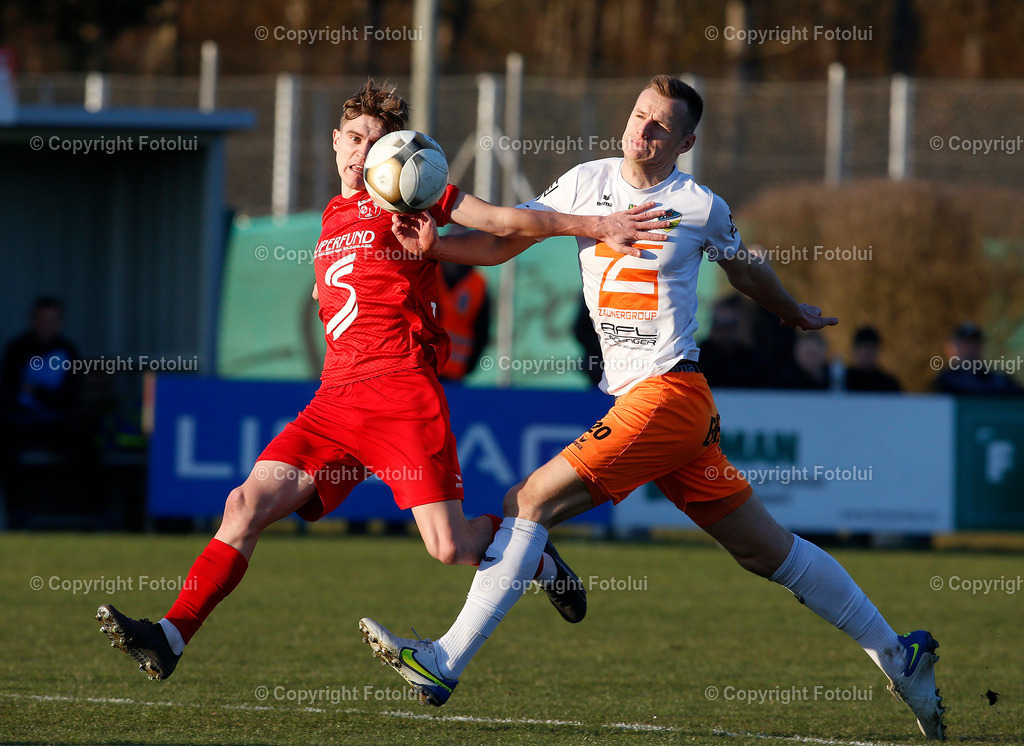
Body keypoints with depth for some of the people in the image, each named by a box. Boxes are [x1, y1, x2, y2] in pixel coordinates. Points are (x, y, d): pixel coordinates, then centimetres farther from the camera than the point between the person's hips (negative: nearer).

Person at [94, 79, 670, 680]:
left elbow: (505, 222, 1)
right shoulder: (333, 215, 23)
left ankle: (533, 556, 20)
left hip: (402, 393, -5)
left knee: (451, 547, -13)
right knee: (248, 504, -11)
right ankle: (172, 637, -16)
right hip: (337, 398, 5)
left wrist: (597, 225, -3)